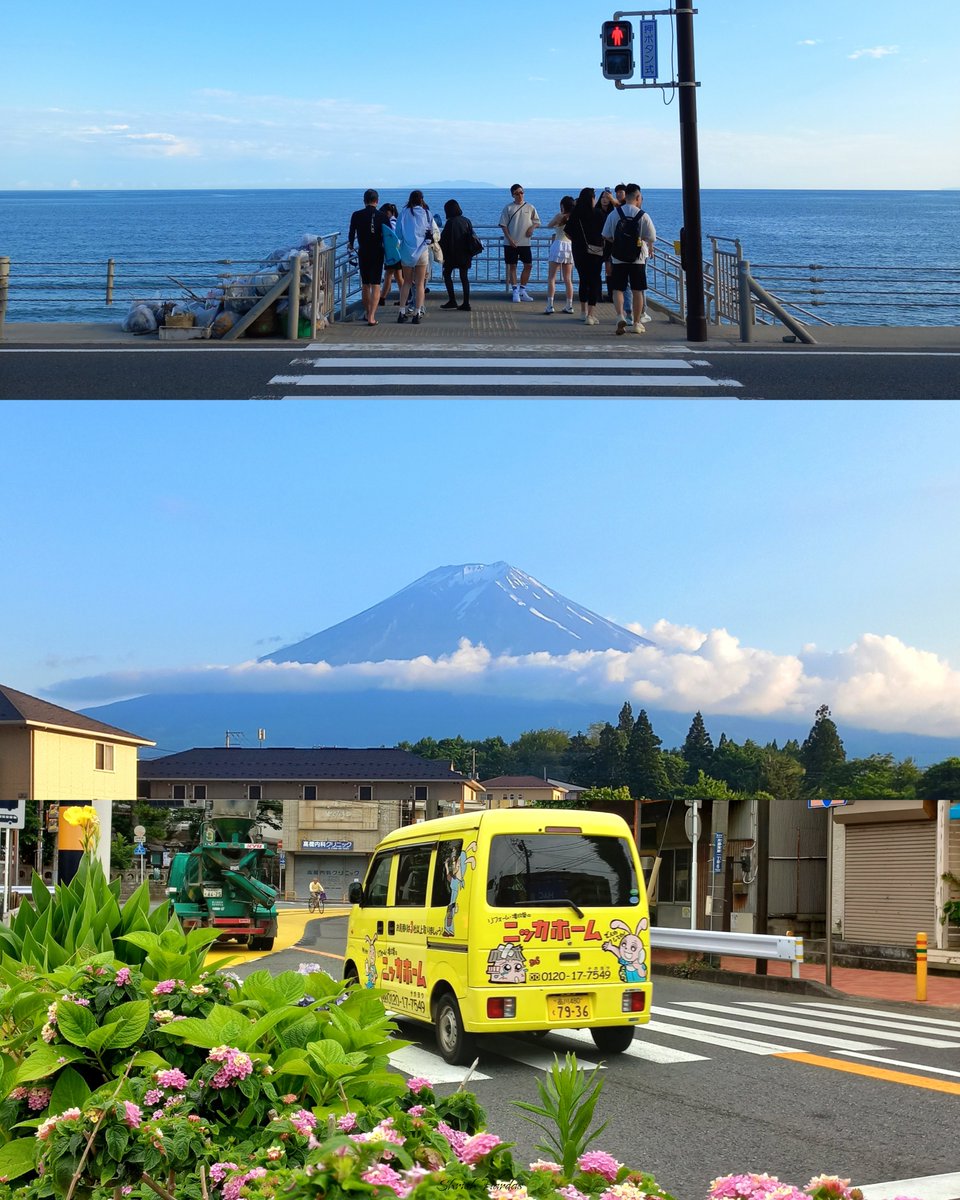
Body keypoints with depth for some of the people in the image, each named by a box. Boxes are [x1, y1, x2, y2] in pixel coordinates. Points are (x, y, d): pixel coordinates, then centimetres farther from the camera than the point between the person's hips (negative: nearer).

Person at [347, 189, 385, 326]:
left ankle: (367, 312, 29)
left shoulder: (356, 215, -5)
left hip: (363, 253, 1)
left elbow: (351, 234, 4)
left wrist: (351, 245, 25)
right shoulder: (382, 216, -8)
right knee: (376, 285, -1)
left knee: (365, 284, 17)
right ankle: (371, 316, -12)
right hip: (377, 253, -1)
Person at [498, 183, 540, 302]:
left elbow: (536, 221, 13)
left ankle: (522, 290, 15)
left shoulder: (530, 207, 5)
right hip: (511, 243, -2)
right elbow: (503, 225, -2)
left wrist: (532, 227, -9)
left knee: (528, 265, 1)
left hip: (525, 242, 2)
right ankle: (515, 292, 8)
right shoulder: (508, 208, -1)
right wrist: (510, 239, -12)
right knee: (512, 266, 1)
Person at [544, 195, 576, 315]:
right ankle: (569, 306, 14)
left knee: (551, 278, -3)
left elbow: (549, 226, 8)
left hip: (559, 245, -5)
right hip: (571, 247, 5)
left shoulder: (560, 216, -6)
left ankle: (550, 306, -12)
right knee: (568, 279, 13)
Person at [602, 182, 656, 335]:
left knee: (618, 289, 6)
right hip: (637, 258, -1)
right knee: (637, 291, 9)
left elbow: (606, 236, 2)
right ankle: (637, 323, 14)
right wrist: (649, 248, 17)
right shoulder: (643, 216, -9)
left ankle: (620, 316, -17)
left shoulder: (614, 214, -4)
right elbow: (651, 238, -5)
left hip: (618, 258, 1)